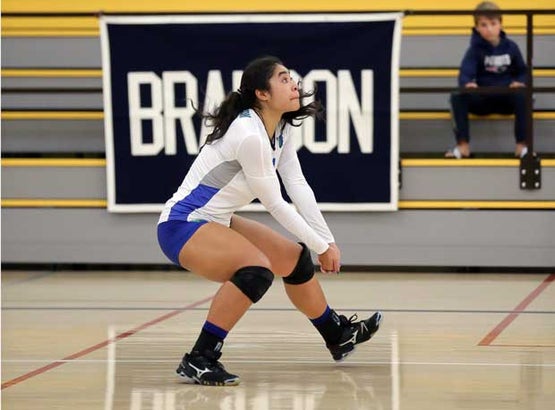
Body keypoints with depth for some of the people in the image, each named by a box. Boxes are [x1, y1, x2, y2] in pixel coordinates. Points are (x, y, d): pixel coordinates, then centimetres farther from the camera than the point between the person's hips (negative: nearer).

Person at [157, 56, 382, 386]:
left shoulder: (281, 129, 3)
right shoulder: (249, 135, -26)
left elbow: (298, 186, 2)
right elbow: (275, 205, -19)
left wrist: (328, 241, -5)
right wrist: (322, 246, -9)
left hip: (215, 222, 10)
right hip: (182, 226, -10)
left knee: (294, 258, 17)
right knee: (256, 269, -32)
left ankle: (339, 336, 38)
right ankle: (198, 361, -27)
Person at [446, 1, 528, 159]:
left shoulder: (510, 47, 4)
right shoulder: (475, 49, -2)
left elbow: (522, 72, 14)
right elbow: (465, 72, -18)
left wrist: (519, 82, -11)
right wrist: (467, 83, -42)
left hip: (507, 99, 0)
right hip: (482, 100, 0)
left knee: (523, 97, -34)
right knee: (458, 97, -29)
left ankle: (522, 144, -26)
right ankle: (463, 146, -26)